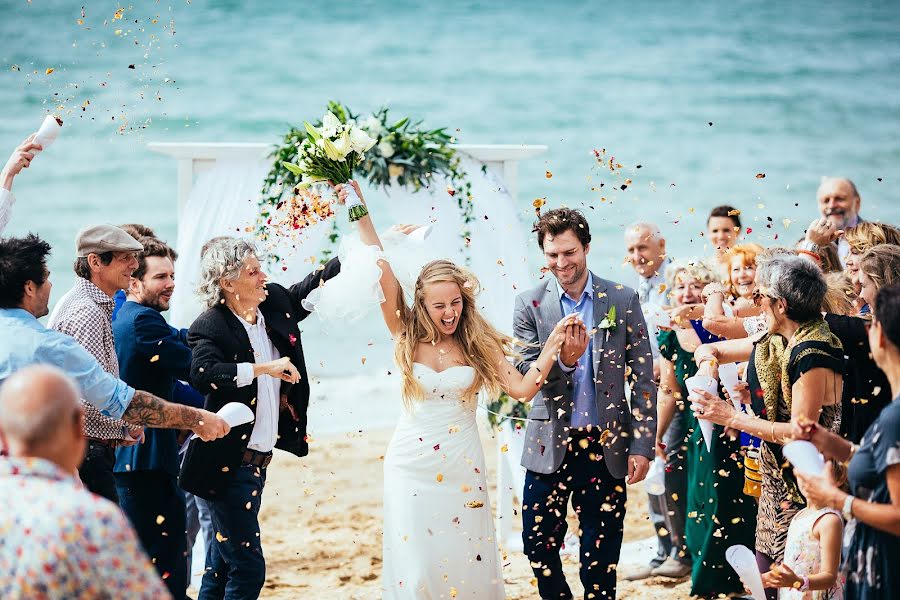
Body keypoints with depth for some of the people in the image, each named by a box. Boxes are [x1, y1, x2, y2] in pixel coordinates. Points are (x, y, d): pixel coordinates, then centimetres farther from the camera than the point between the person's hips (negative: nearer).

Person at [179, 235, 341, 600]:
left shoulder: (276, 303, 6)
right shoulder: (210, 327, -16)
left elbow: (320, 282, 19)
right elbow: (203, 374, -35)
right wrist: (264, 368, -35)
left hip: (258, 458, 8)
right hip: (228, 465, -8)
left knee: (222, 563, 16)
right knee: (248, 568, -8)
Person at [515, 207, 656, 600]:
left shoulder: (622, 300, 1)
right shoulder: (530, 303, 1)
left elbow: (643, 377, 2)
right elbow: (525, 375, -3)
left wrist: (642, 445, -4)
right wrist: (562, 361, -24)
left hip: (605, 445, 0)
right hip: (550, 444, 1)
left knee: (600, 554, 6)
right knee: (538, 543, 3)